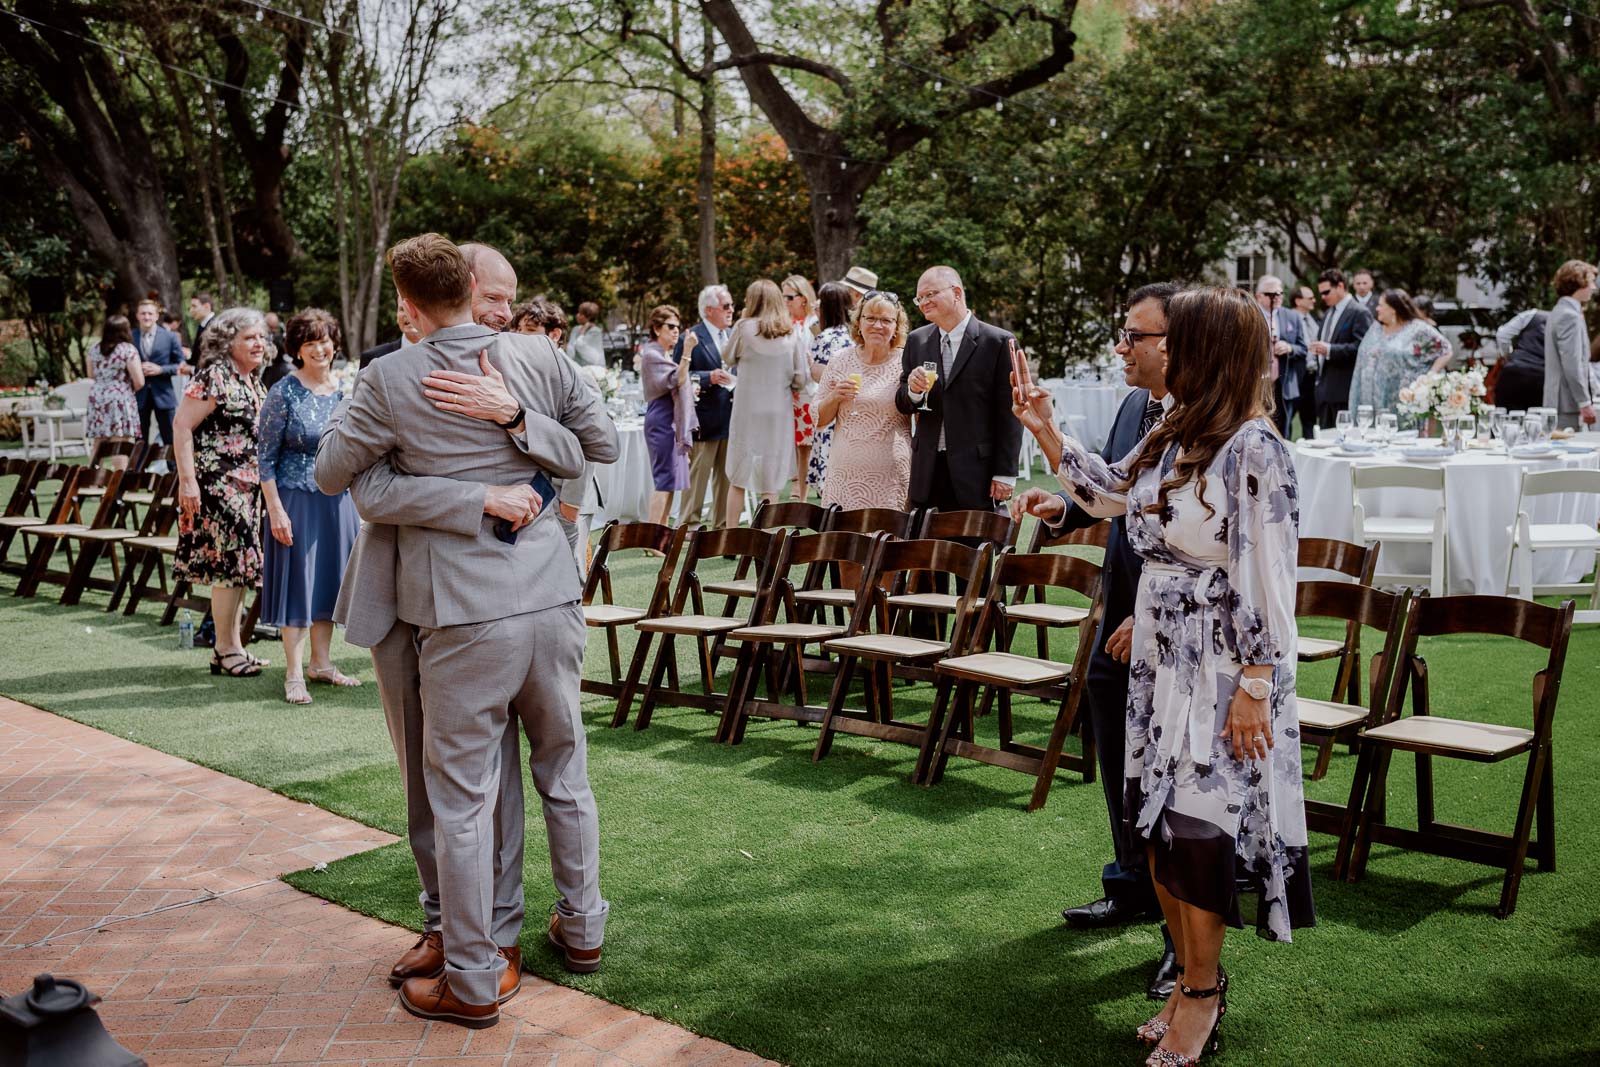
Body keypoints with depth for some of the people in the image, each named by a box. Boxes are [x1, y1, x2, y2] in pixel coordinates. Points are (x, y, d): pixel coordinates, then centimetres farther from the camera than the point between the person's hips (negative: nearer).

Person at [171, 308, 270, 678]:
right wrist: (187, 480, -21)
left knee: (240, 566, 11)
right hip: (219, 484, -9)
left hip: (247, 486, 9)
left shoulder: (253, 381, 15)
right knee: (228, 564, -6)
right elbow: (181, 426, -16)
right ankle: (226, 650, 3)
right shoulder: (214, 377, -12)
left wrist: (263, 483, 22)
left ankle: (231, 646, 19)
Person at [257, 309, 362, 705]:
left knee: (328, 582, 12)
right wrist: (275, 510, -14)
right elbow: (265, 456, -9)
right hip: (297, 498, -5)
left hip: (339, 499, 5)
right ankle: (293, 675, 8)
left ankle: (321, 663, 25)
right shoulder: (283, 394, -10)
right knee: (297, 583, 1)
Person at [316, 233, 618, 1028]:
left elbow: (330, 475, 4)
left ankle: (474, 982, 13)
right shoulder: (540, 360, 4)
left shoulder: (393, 380, -7)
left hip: (466, 616, -4)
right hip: (551, 598, 5)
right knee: (564, 772, 20)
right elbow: (602, 445, 13)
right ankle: (582, 929, 34)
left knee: (462, 796, 5)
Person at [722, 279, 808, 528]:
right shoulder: (791, 334, -1)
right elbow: (801, 377, -2)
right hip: (779, 412, 2)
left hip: (747, 411, -2)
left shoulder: (744, 328, -7)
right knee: (771, 479, 9)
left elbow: (728, 358, 8)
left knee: (738, 478, 8)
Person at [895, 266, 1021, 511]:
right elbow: (902, 405, 14)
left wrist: (1005, 474, -9)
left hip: (977, 472, -4)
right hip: (927, 471, 4)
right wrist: (913, 390, -10)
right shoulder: (916, 341, 10)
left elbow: (1009, 415, -5)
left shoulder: (998, 342, -4)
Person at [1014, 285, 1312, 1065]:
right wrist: (1046, 432, 18)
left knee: (1194, 827, 0)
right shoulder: (1169, 438, 7)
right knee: (1158, 823, 12)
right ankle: (1194, 979, 29)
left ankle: (1202, 995, 20)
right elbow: (1108, 495, 25)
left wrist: (1256, 687, -20)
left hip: (1222, 670, -8)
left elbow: (1269, 579, -19)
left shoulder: (1253, 451, -18)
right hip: (1158, 659, 8)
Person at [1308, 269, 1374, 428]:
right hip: (1325, 390, 8)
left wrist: (1329, 350, -22)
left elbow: (1362, 347, -17)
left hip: (1345, 391, -8)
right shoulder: (1328, 313, 20)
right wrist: (1317, 350, 10)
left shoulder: (1360, 312, -8)